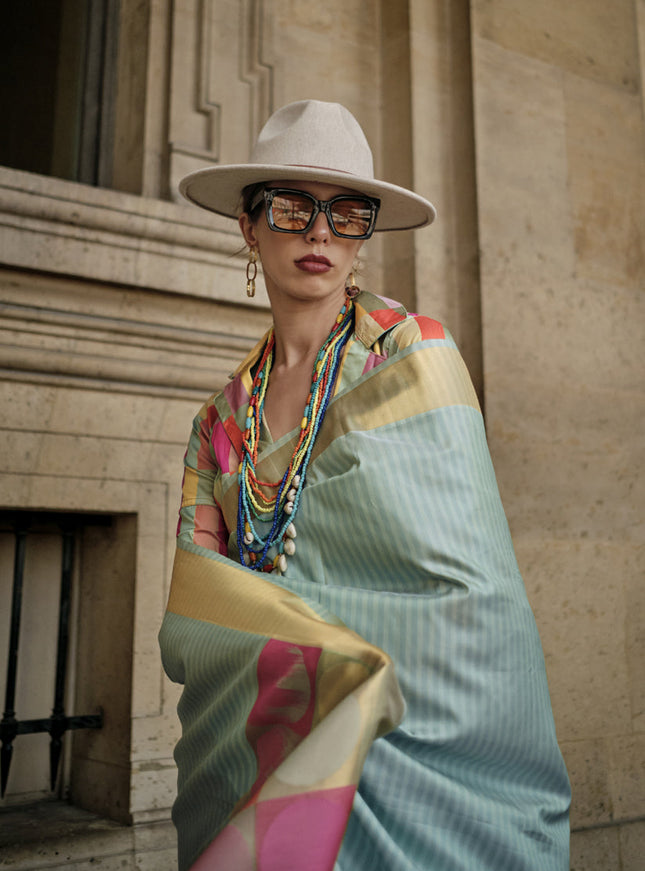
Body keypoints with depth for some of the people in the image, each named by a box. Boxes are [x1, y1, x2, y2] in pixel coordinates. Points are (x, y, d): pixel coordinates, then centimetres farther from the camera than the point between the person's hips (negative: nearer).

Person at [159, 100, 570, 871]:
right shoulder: (223, 421, 5)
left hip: (419, 747, -3)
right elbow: (188, 625, -1)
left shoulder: (417, 355, -7)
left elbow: (470, 590, -15)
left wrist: (252, 605, -14)